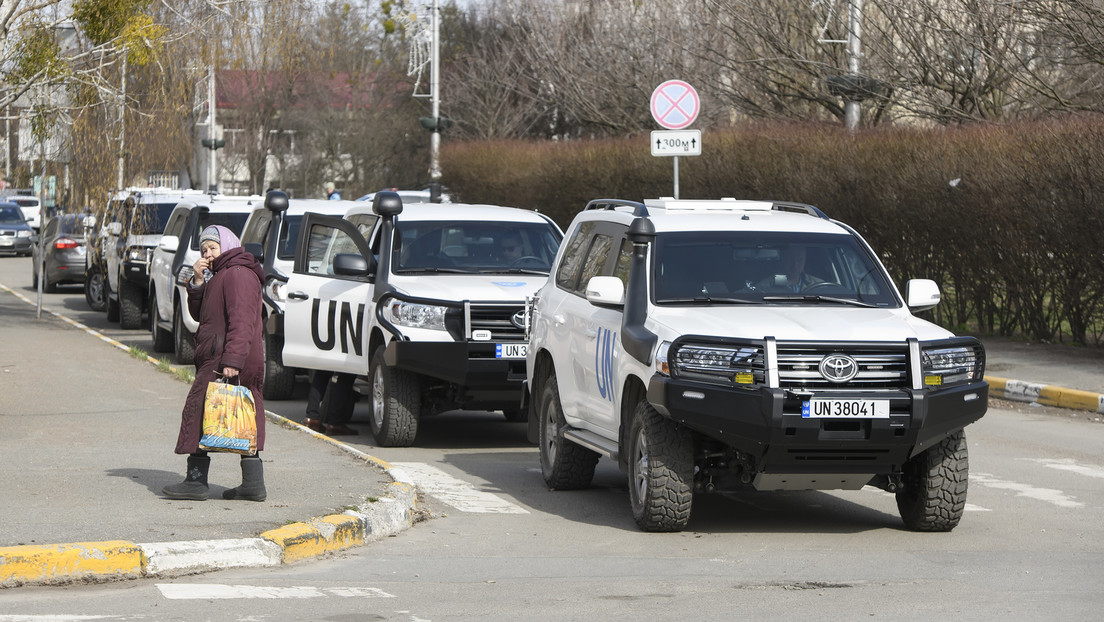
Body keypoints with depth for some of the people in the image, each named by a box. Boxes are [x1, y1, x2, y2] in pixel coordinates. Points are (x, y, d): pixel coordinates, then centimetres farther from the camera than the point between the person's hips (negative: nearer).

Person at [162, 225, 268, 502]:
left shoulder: (237, 274, -13)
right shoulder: (220, 276, 21)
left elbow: (242, 321, -23)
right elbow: (198, 313, 21)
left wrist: (232, 360, -30)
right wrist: (197, 283, 5)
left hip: (225, 362, -11)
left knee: (198, 411, -7)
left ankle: (196, 480, -6)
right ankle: (253, 484, 6)